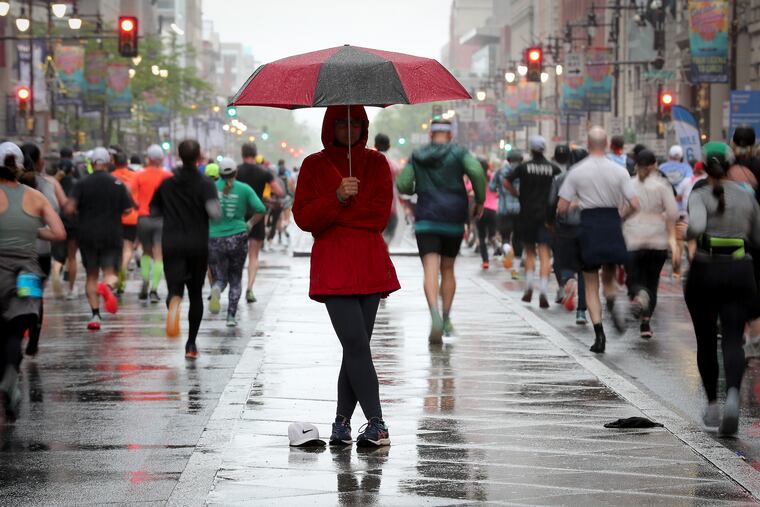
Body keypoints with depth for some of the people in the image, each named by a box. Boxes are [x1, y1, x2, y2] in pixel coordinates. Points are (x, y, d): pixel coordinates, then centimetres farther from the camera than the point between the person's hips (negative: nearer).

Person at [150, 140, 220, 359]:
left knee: (174, 288, -9)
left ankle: (174, 302, -49)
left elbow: (153, 211, 12)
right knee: (196, 293, 14)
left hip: (171, 244, 1)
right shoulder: (205, 184, -5)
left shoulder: (166, 184, 5)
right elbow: (214, 212, -19)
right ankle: (191, 344, 16)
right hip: (198, 245, -1)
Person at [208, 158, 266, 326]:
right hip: (238, 238, 0)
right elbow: (261, 210, -5)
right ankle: (231, 316, 5)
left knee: (219, 279, 11)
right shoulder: (244, 189, 0)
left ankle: (216, 289, -25)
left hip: (215, 240, 0)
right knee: (236, 279, 15)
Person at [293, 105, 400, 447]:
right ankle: (377, 425, -12)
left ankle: (342, 422, 10)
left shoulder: (376, 163, 11)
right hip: (333, 268, -2)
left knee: (355, 347, 1)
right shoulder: (314, 165, 7)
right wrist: (338, 198, -17)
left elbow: (380, 215, 0)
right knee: (356, 345, -11)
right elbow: (303, 217, -3)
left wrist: (334, 216, -5)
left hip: (370, 264, 2)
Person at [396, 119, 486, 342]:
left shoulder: (417, 156, 7)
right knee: (448, 269, 18)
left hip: (427, 220, -1)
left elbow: (402, 185, 1)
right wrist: (480, 201, -3)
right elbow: (476, 172, -14)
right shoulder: (459, 153, 3)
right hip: (454, 219, 1)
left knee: (430, 271, -12)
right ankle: (446, 320, 20)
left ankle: (435, 313, -37)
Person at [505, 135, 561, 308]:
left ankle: (528, 289, 8)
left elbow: (507, 182, -6)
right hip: (546, 214, 0)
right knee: (545, 255, -4)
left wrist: (517, 195, 8)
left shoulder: (524, 167, -2)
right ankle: (543, 292, -17)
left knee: (530, 252, 16)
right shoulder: (553, 168, -1)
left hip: (527, 214, 1)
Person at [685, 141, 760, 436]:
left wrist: (686, 236, -4)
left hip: (705, 271, -1)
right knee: (732, 340, -5)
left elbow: (696, 226, -25)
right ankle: (732, 395, -32)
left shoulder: (700, 196, -6)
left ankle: (712, 406, 20)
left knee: (706, 342, 14)